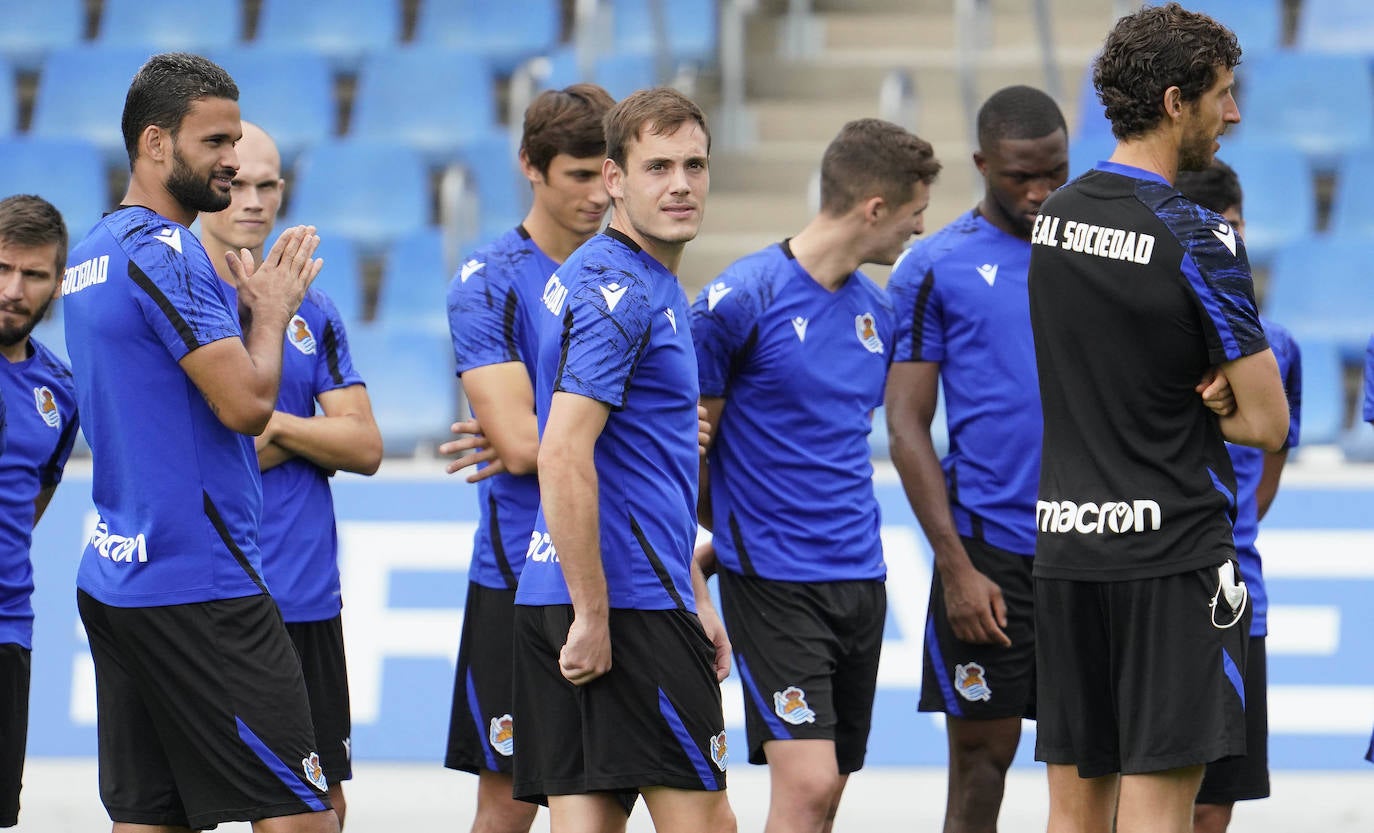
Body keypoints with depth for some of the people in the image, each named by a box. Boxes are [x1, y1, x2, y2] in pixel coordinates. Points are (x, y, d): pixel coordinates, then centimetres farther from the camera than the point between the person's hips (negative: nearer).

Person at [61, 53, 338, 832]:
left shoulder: (94, 250, 16)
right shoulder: (166, 254, -15)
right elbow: (247, 403, -18)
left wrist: (249, 306, 12)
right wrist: (271, 310, -1)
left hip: (115, 576, 10)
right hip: (199, 585, -10)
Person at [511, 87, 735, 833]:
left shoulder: (652, 286, 20)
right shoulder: (616, 290, -13)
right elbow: (563, 460, -22)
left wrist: (693, 599, 26)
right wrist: (592, 614, -22)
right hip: (627, 601, -9)